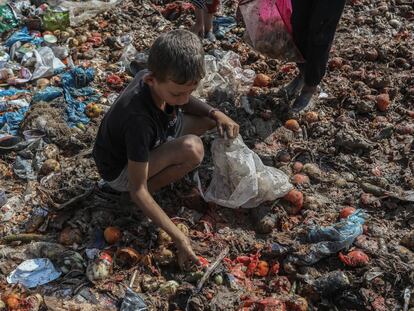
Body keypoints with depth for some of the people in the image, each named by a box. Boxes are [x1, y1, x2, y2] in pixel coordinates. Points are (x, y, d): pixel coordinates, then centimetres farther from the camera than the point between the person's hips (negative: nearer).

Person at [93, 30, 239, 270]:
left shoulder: (165, 81, -20)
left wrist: (216, 114, -15)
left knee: (208, 118, -2)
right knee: (192, 149, -32)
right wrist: (179, 238, -36)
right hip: (120, 171, -7)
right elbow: (137, 191, -35)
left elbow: (186, 102, 6)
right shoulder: (138, 118, -40)